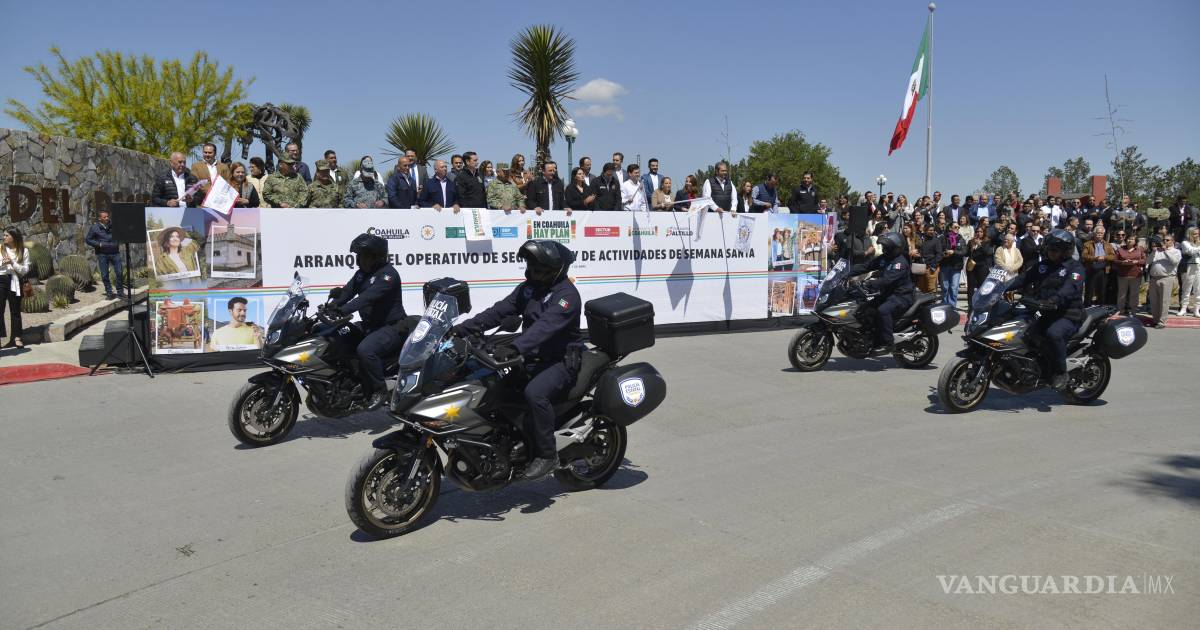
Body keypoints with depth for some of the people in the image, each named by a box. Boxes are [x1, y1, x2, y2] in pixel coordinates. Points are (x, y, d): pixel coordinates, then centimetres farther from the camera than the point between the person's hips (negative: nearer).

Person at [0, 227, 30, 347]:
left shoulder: (23, 251, 4)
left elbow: (25, 270, -1)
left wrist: (12, 263, -13)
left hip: (14, 281, 0)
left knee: (15, 309, 5)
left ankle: (17, 336, 10)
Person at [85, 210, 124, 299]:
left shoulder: (113, 225, 3)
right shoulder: (94, 227, -2)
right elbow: (88, 240, 1)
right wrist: (99, 244, -11)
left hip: (114, 252, 1)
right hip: (102, 254, -1)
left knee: (120, 272, -2)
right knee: (104, 275, 4)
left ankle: (120, 291, 12)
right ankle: (109, 292, 15)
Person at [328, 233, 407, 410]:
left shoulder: (388, 273, -16)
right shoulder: (361, 274, 14)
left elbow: (369, 296, -29)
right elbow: (346, 292, 6)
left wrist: (343, 310, -38)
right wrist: (330, 306, -12)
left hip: (392, 327, -9)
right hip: (370, 327, 9)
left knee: (365, 350, -32)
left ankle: (380, 391, -16)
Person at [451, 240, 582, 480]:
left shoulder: (567, 295, -17)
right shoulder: (528, 288, 10)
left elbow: (546, 325, -33)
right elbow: (499, 311, 5)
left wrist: (515, 348, -47)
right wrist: (462, 329, -5)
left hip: (561, 362, -8)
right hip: (533, 360, 9)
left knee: (535, 392, -34)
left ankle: (547, 455, -20)